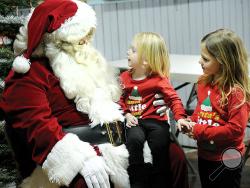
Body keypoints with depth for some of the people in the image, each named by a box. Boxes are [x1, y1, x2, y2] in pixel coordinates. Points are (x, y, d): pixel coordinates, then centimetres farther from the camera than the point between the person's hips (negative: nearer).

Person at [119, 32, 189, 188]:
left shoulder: (158, 79, -2)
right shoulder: (125, 77, 11)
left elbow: (174, 98, -7)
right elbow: (121, 99, 18)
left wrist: (180, 117, -22)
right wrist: (127, 114, 0)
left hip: (155, 120, -2)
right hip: (135, 122, 2)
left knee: (159, 144, -27)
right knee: (134, 139, -30)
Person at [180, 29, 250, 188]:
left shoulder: (235, 92, -23)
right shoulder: (205, 83, 0)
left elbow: (235, 129, -25)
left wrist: (200, 131, -21)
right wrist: (191, 124, -5)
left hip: (226, 159, -8)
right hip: (205, 155, 8)